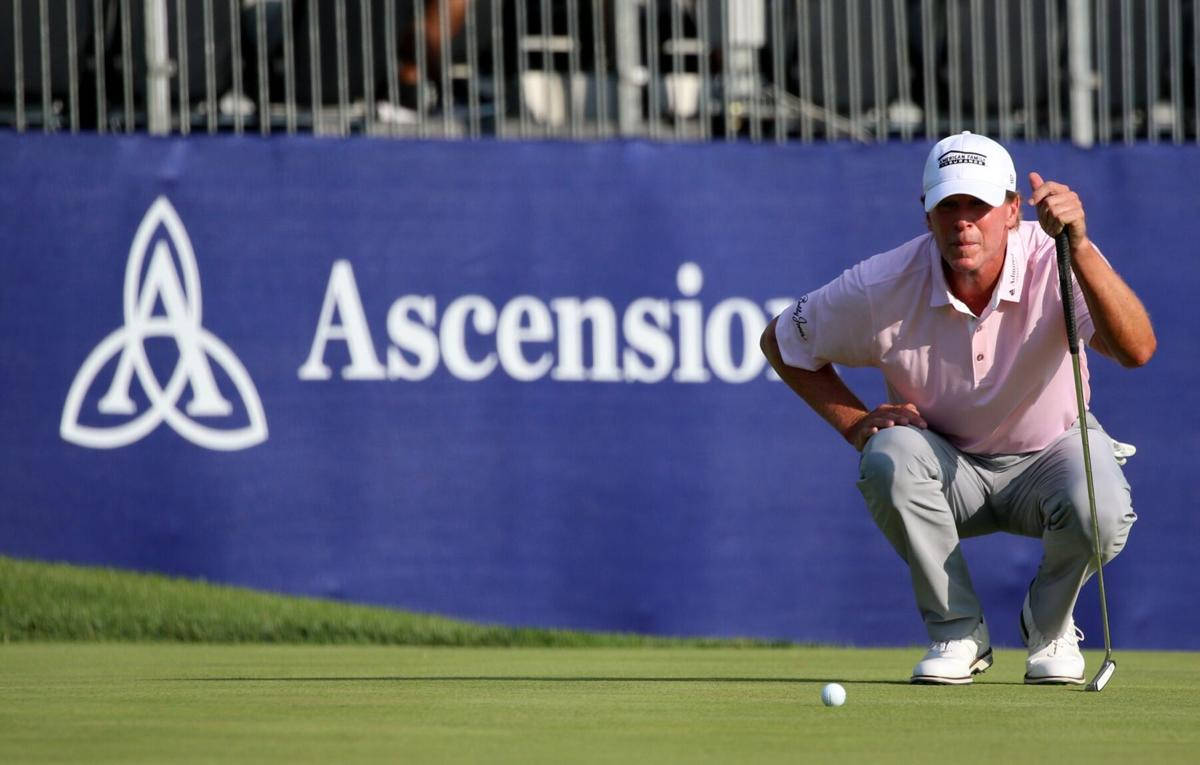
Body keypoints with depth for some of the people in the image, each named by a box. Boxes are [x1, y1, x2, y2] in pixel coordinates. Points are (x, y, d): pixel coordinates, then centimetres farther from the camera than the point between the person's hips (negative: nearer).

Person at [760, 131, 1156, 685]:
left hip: (1052, 449, -1)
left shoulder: (1053, 263, -26)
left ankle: (1049, 626, 3)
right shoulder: (884, 286, -21)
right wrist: (857, 424, -14)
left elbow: (1137, 350, -44)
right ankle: (957, 630, -11)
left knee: (1100, 513, -34)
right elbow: (781, 341, -2)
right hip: (948, 466, 1)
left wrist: (1079, 247, -57)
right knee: (889, 458, -34)